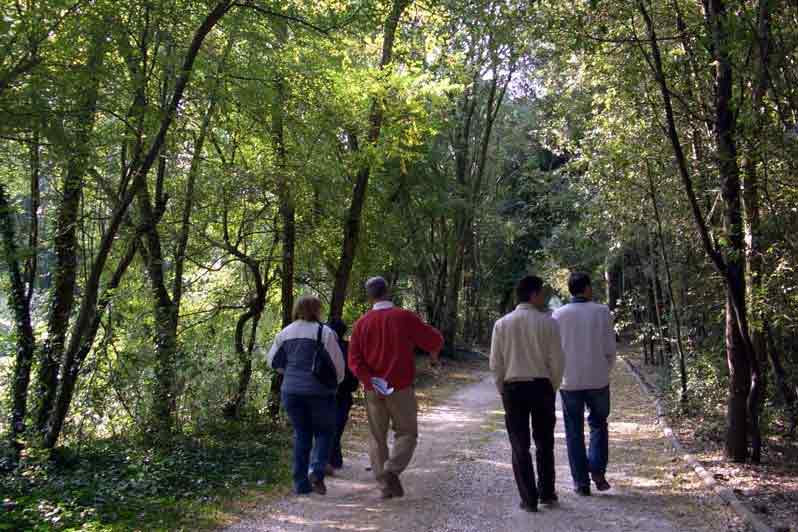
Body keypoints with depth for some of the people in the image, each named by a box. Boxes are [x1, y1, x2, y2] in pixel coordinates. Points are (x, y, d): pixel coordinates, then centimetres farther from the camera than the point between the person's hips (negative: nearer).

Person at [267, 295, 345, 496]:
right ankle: (317, 470, -12)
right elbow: (338, 363, -7)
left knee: (301, 434, 14)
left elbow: (274, 361, 12)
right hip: (319, 391, -4)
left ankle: (301, 483, 13)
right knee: (324, 432, 10)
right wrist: (336, 381, 12)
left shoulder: (284, 333, 6)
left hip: (291, 391, 4)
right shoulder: (324, 332, -8)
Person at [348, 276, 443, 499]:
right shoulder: (405, 317, -7)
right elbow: (435, 339, -3)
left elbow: (354, 359, -6)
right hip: (401, 388, -3)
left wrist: (370, 380, -9)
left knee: (377, 436, 12)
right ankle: (392, 470, -14)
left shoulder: (362, 323, 1)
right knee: (407, 433, 8)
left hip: (373, 389, 3)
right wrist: (433, 354, 17)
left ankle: (384, 485, 10)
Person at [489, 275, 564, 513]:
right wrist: (552, 387, 9)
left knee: (520, 446, 7)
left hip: (513, 388, 0)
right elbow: (557, 361, -6)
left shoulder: (502, 324, -2)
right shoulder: (548, 322, -8)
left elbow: (495, 363, 0)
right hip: (542, 386, 0)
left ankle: (529, 499, 8)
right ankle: (546, 493, 27)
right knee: (544, 442, 17)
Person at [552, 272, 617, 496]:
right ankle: (597, 470, 5)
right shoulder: (602, 312, -5)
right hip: (598, 380, 0)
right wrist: (605, 371, 13)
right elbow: (610, 348, -3)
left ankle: (581, 482, 10)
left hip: (569, 382, 0)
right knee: (598, 424, 19)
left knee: (574, 431, 9)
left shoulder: (559, 315, -5)